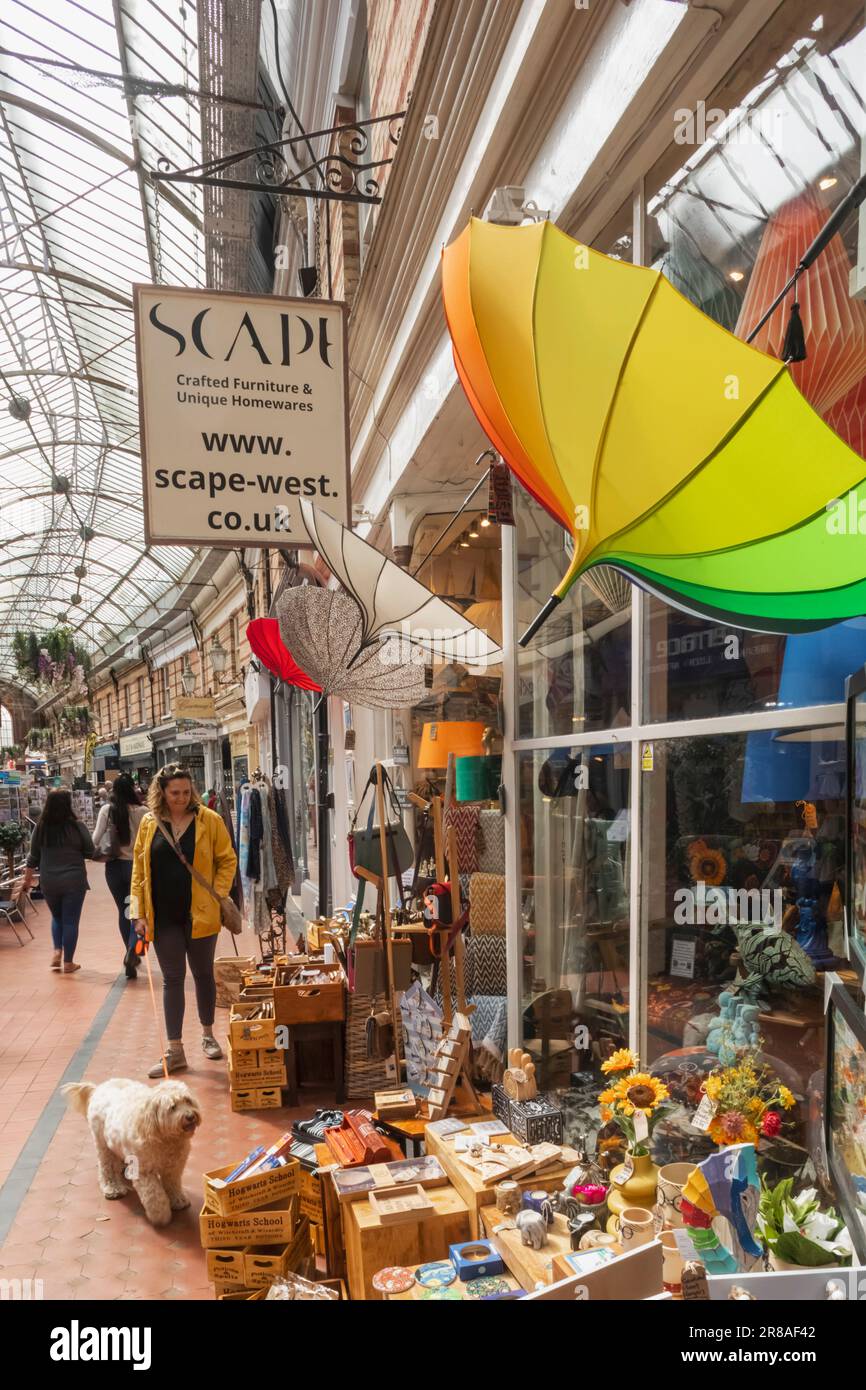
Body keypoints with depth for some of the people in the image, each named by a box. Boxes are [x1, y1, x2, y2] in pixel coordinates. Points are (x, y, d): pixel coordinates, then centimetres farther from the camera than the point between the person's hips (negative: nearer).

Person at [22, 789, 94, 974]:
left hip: (48, 882, 3)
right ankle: (68, 962, 12)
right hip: (74, 880, -3)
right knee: (70, 920, 7)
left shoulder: (41, 826, -2)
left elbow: (33, 856, 5)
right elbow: (90, 853, -4)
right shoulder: (77, 826, -11)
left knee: (57, 917, 24)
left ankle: (57, 952, 11)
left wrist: (28, 879, 18)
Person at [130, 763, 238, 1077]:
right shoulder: (149, 823, 1)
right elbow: (139, 870, 5)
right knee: (172, 980, 6)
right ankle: (175, 1051, 12)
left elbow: (227, 860, 1)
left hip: (200, 914, -1)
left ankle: (208, 1035, 32)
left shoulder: (209, 820, -5)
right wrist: (140, 913, 0)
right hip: (164, 917, 1)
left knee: (203, 974, 14)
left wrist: (218, 895, -10)